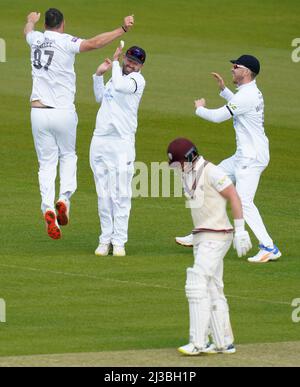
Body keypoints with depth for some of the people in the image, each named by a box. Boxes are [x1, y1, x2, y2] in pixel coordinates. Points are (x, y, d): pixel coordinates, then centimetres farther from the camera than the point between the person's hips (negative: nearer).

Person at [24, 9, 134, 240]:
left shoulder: (36, 39, 7)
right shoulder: (65, 42, -9)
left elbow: (28, 31, 33)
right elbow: (93, 43, -25)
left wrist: (32, 21, 56)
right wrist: (122, 30, -26)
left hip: (39, 113, 3)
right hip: (63, 112, -3)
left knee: (47, 162, 7)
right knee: (68, 156, 18)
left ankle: (48, 207, -12)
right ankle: (65, 197, -4)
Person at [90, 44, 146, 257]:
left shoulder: (138, 80, -3)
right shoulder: (116, 77, 19)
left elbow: (120, 86, -23)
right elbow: (100, 97, 34)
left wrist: (115, 63, -9)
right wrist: (99, 75, 20)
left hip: (122, 143, -7)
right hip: (100, 141, 7)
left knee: (121, 194, -7)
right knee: (103, 194, 7)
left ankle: (119, 241, -3)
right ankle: (106, 239, 12)